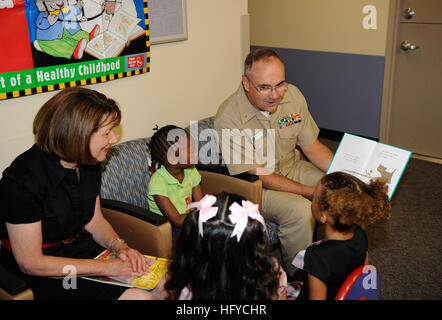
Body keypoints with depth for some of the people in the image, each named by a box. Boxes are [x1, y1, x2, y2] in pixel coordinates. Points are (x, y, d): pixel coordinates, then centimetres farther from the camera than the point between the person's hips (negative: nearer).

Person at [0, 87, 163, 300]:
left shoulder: (89, 163, -1)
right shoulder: (24, 178, -25)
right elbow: (30, 263, -22)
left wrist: (119, 246, -10)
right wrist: (106, 267, -22)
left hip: (85, 250, 7)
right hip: (45, 274, -7)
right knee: (138, 297, -22)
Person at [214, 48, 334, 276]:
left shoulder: (292, 96, -9)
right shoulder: (228, 119, -26)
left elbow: (312, 147, 0)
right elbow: (259, 176, -24)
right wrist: (311, 192, -27)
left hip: (292, 168, 6)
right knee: (300, 211, -29)